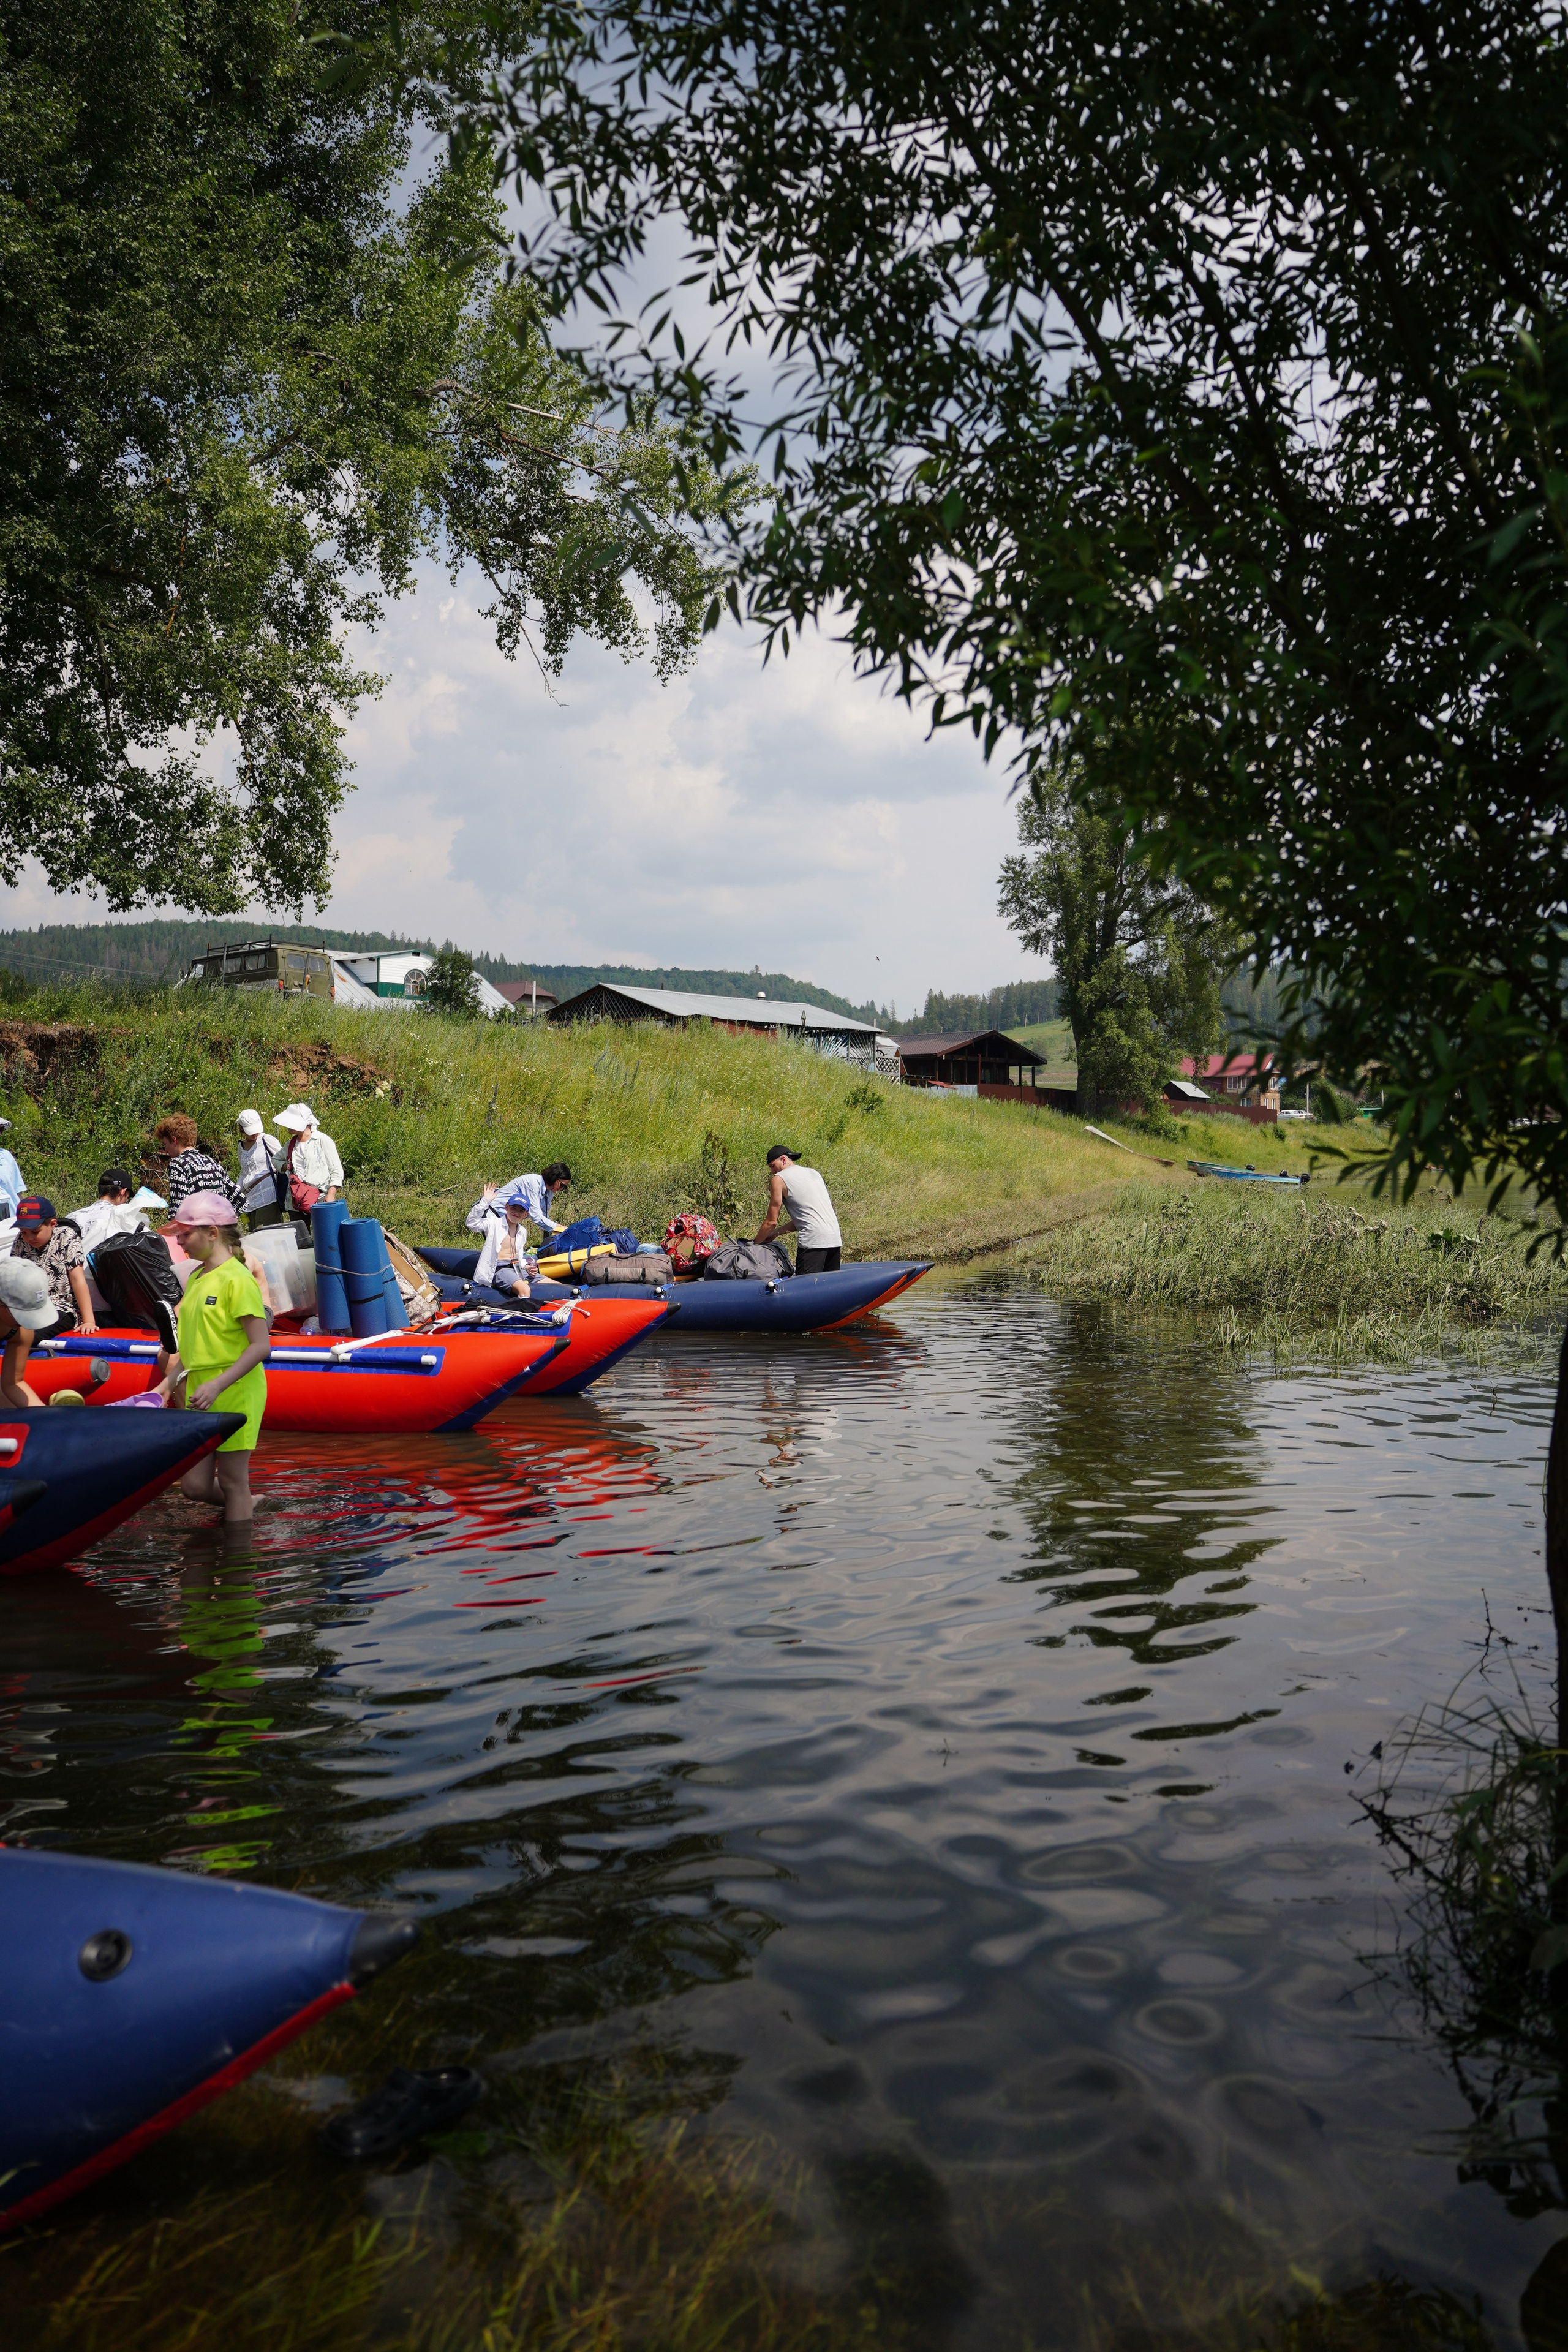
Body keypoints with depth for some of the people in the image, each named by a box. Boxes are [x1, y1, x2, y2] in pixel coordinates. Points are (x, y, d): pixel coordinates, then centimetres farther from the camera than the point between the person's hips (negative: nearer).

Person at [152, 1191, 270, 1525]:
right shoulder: (196, 1277, 13)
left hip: (235, 1394, -8)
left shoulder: (236, 1279, -14)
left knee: (232, 1481, 2)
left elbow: (261, 1346, -19)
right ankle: (245, 1509, 33)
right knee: (195, 1486, 8)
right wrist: (170, 1382, 14)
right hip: (199, 1395, 8)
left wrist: (217, 1386, -23)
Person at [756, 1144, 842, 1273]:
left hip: (813, 1241, -7)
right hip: (835, 1239, 8)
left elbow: (772, 1222, 3)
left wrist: (753, 1243, 17)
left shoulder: (778, 1179, 3)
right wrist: (775, 1233, 28)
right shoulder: (813, 1173, 24)